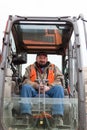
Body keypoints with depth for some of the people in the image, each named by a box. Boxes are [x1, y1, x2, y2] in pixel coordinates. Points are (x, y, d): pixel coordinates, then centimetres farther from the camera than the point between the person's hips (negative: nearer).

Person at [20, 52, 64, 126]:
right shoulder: (30, 68, 19)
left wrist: (48, 87, -16)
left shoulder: (54, 68, 19)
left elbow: (59, 80, 3)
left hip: (49, 91, 0)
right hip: (34, 91, 0)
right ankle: (25, 114, -37)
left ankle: (58, 116, -39)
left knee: (59, 88, -29)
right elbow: (26, 81, 3)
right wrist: (36, 85, -17)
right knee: (25, 87, -29)